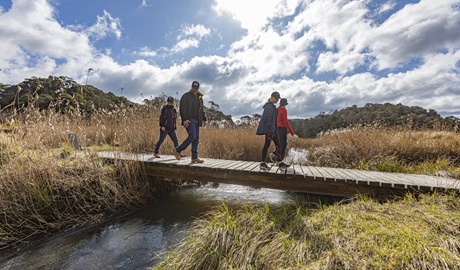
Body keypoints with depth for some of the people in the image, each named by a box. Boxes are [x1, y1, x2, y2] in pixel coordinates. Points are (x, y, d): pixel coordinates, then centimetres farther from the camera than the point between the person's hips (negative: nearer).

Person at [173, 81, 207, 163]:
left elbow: (201, 110, 25)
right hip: (189, 120, -7)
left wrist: (204, 119, 17)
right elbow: (182, 109, -10)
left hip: (196, 121, 7)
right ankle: (177, 150, -3)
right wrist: (184, 119, -20)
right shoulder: (186, 96, -1)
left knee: (196, 139, 3)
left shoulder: (199, 97, 19)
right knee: (192, 136, -19)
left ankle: (194, 158, 6)